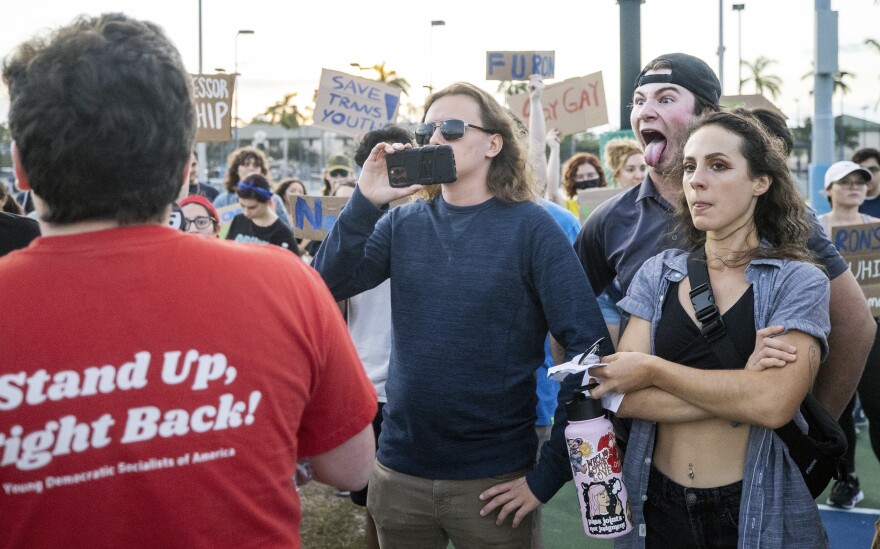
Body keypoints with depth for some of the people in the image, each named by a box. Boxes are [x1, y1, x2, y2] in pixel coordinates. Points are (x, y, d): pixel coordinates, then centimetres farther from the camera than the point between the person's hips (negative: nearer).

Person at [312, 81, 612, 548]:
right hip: (398, 472, 4)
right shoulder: (404, 223, 5)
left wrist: (549, 475, -13)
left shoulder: (531, 227, -8)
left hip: (493, 482, -3)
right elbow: (327, 288, -7)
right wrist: (365, 202, -19)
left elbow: (589, 349, -12)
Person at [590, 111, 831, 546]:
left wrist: (652, 370, -15)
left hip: (758, 510, -2)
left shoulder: (799, 282, -6)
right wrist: (740, 387, -18)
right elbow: (622, 397, -9)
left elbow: (774, 403, -22)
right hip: (658, 506, 3)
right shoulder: (657, 274, 2)